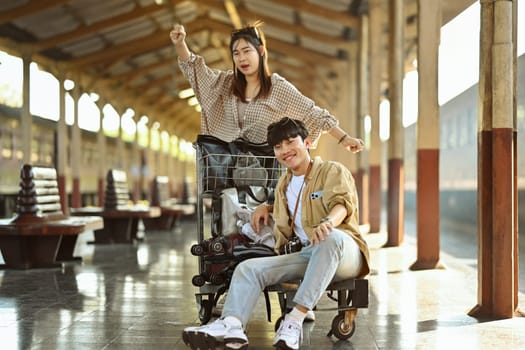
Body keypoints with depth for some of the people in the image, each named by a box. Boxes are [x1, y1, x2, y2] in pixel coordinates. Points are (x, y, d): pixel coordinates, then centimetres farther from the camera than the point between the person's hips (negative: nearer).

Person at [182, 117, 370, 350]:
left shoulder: (333, 171, 0)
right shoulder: (283, 185, 21)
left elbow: (341, 202, -22)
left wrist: (328, 222, -44)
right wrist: (267, 208, 20)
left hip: (345, 252, -6)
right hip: (307, 255, 6)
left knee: (331, 237, -41)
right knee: (249, 268, -13)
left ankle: (295, 320, -44)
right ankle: (231, 325, -42)